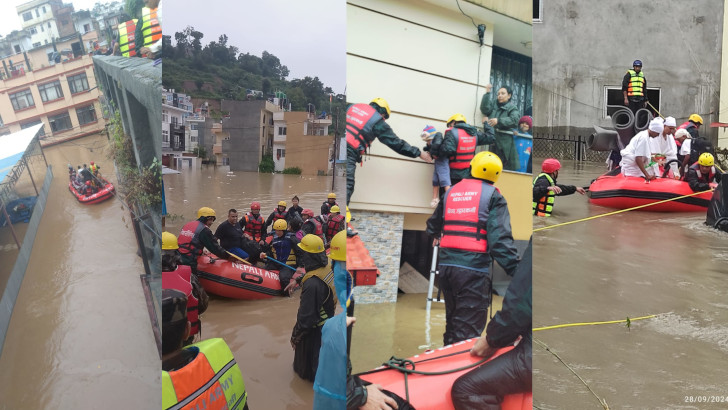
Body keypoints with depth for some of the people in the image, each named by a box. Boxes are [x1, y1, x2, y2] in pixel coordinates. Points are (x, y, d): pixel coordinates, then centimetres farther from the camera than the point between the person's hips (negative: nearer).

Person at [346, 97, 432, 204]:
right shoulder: (378, 122, 6)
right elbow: (396, 143, 11)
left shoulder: (353, 106, 21)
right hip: (350, 151, -6)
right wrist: (419, 153, 19)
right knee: (347, 184, -4)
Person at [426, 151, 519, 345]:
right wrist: (516, 271, -16)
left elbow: (433, 224, 30)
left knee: (452, 321, 23)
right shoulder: (493, 196, -1)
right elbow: (500, 237, -14)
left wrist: (436, 236, 53)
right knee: (468, 329, -2)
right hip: (473, 269, -6)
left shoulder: (451, 191, 16)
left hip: (446, 265, 6)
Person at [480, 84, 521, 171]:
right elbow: (485, 109, -1)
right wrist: (487, 93, -5)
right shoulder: (494, 104, 19)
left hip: (505, 140, -3)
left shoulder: (512, 107, 8)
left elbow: (514, 120, -11)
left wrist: (499, 120, -22)